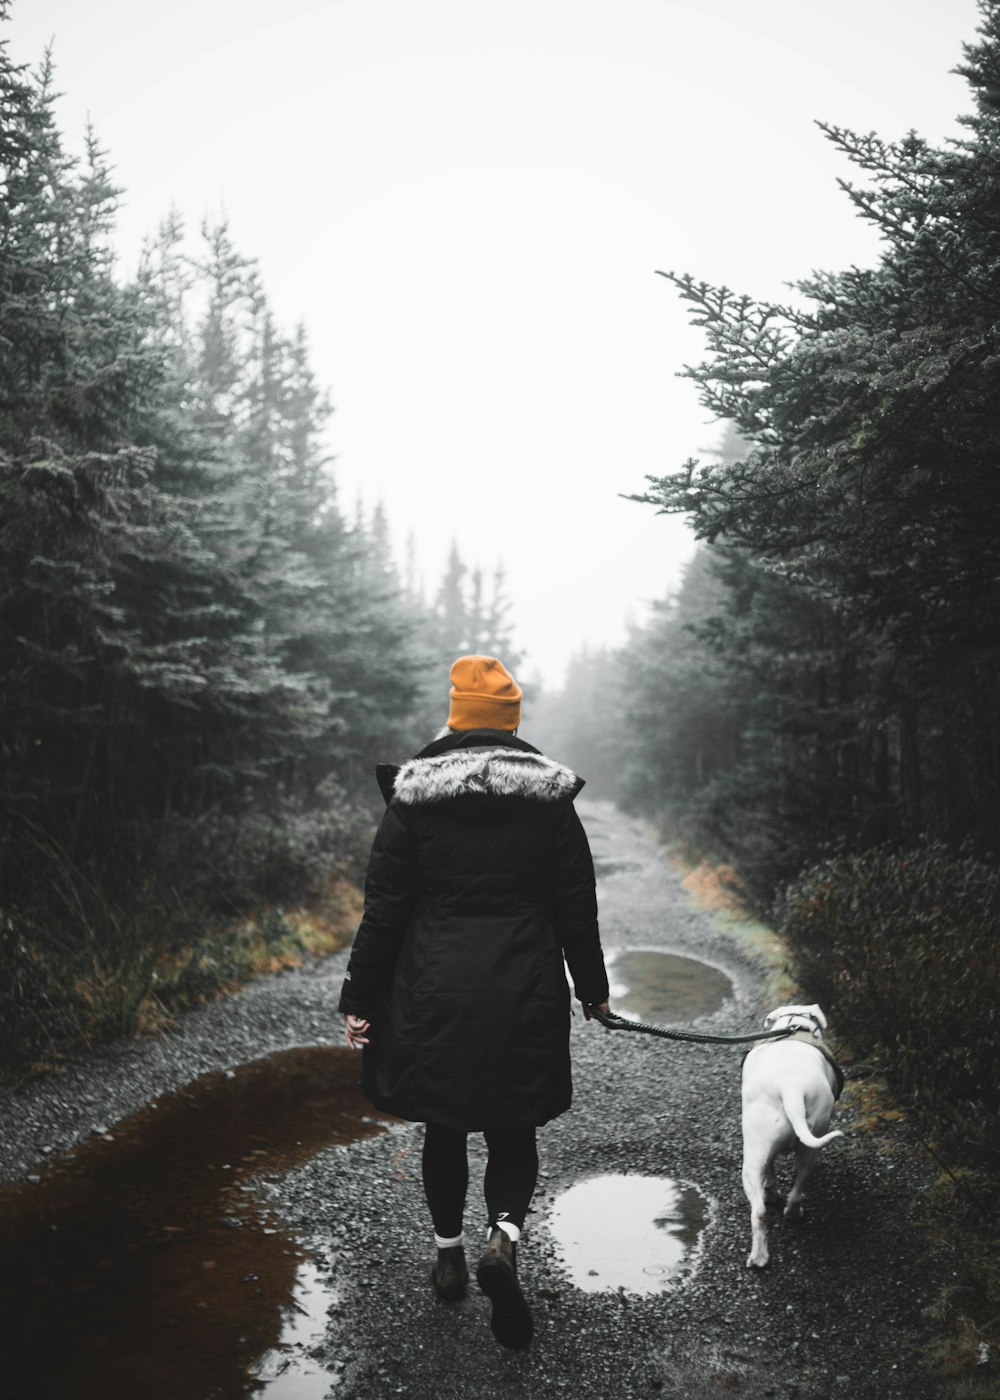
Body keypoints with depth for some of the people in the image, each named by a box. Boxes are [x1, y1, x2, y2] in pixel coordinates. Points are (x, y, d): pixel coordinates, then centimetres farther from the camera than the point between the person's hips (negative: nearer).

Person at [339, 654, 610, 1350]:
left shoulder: (413, 796, -6)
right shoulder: (551, 798, -2)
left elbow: (384, 909, -5)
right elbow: (577, 909, 2)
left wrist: (360, 998, 4)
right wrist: (594, 991, 14)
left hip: (432, 997, 0)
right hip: (526, 999, 0)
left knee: (444, 1128, 18)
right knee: (512, 1128, 15)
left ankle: (450, 1254, 31)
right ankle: (504, 1239, -7)